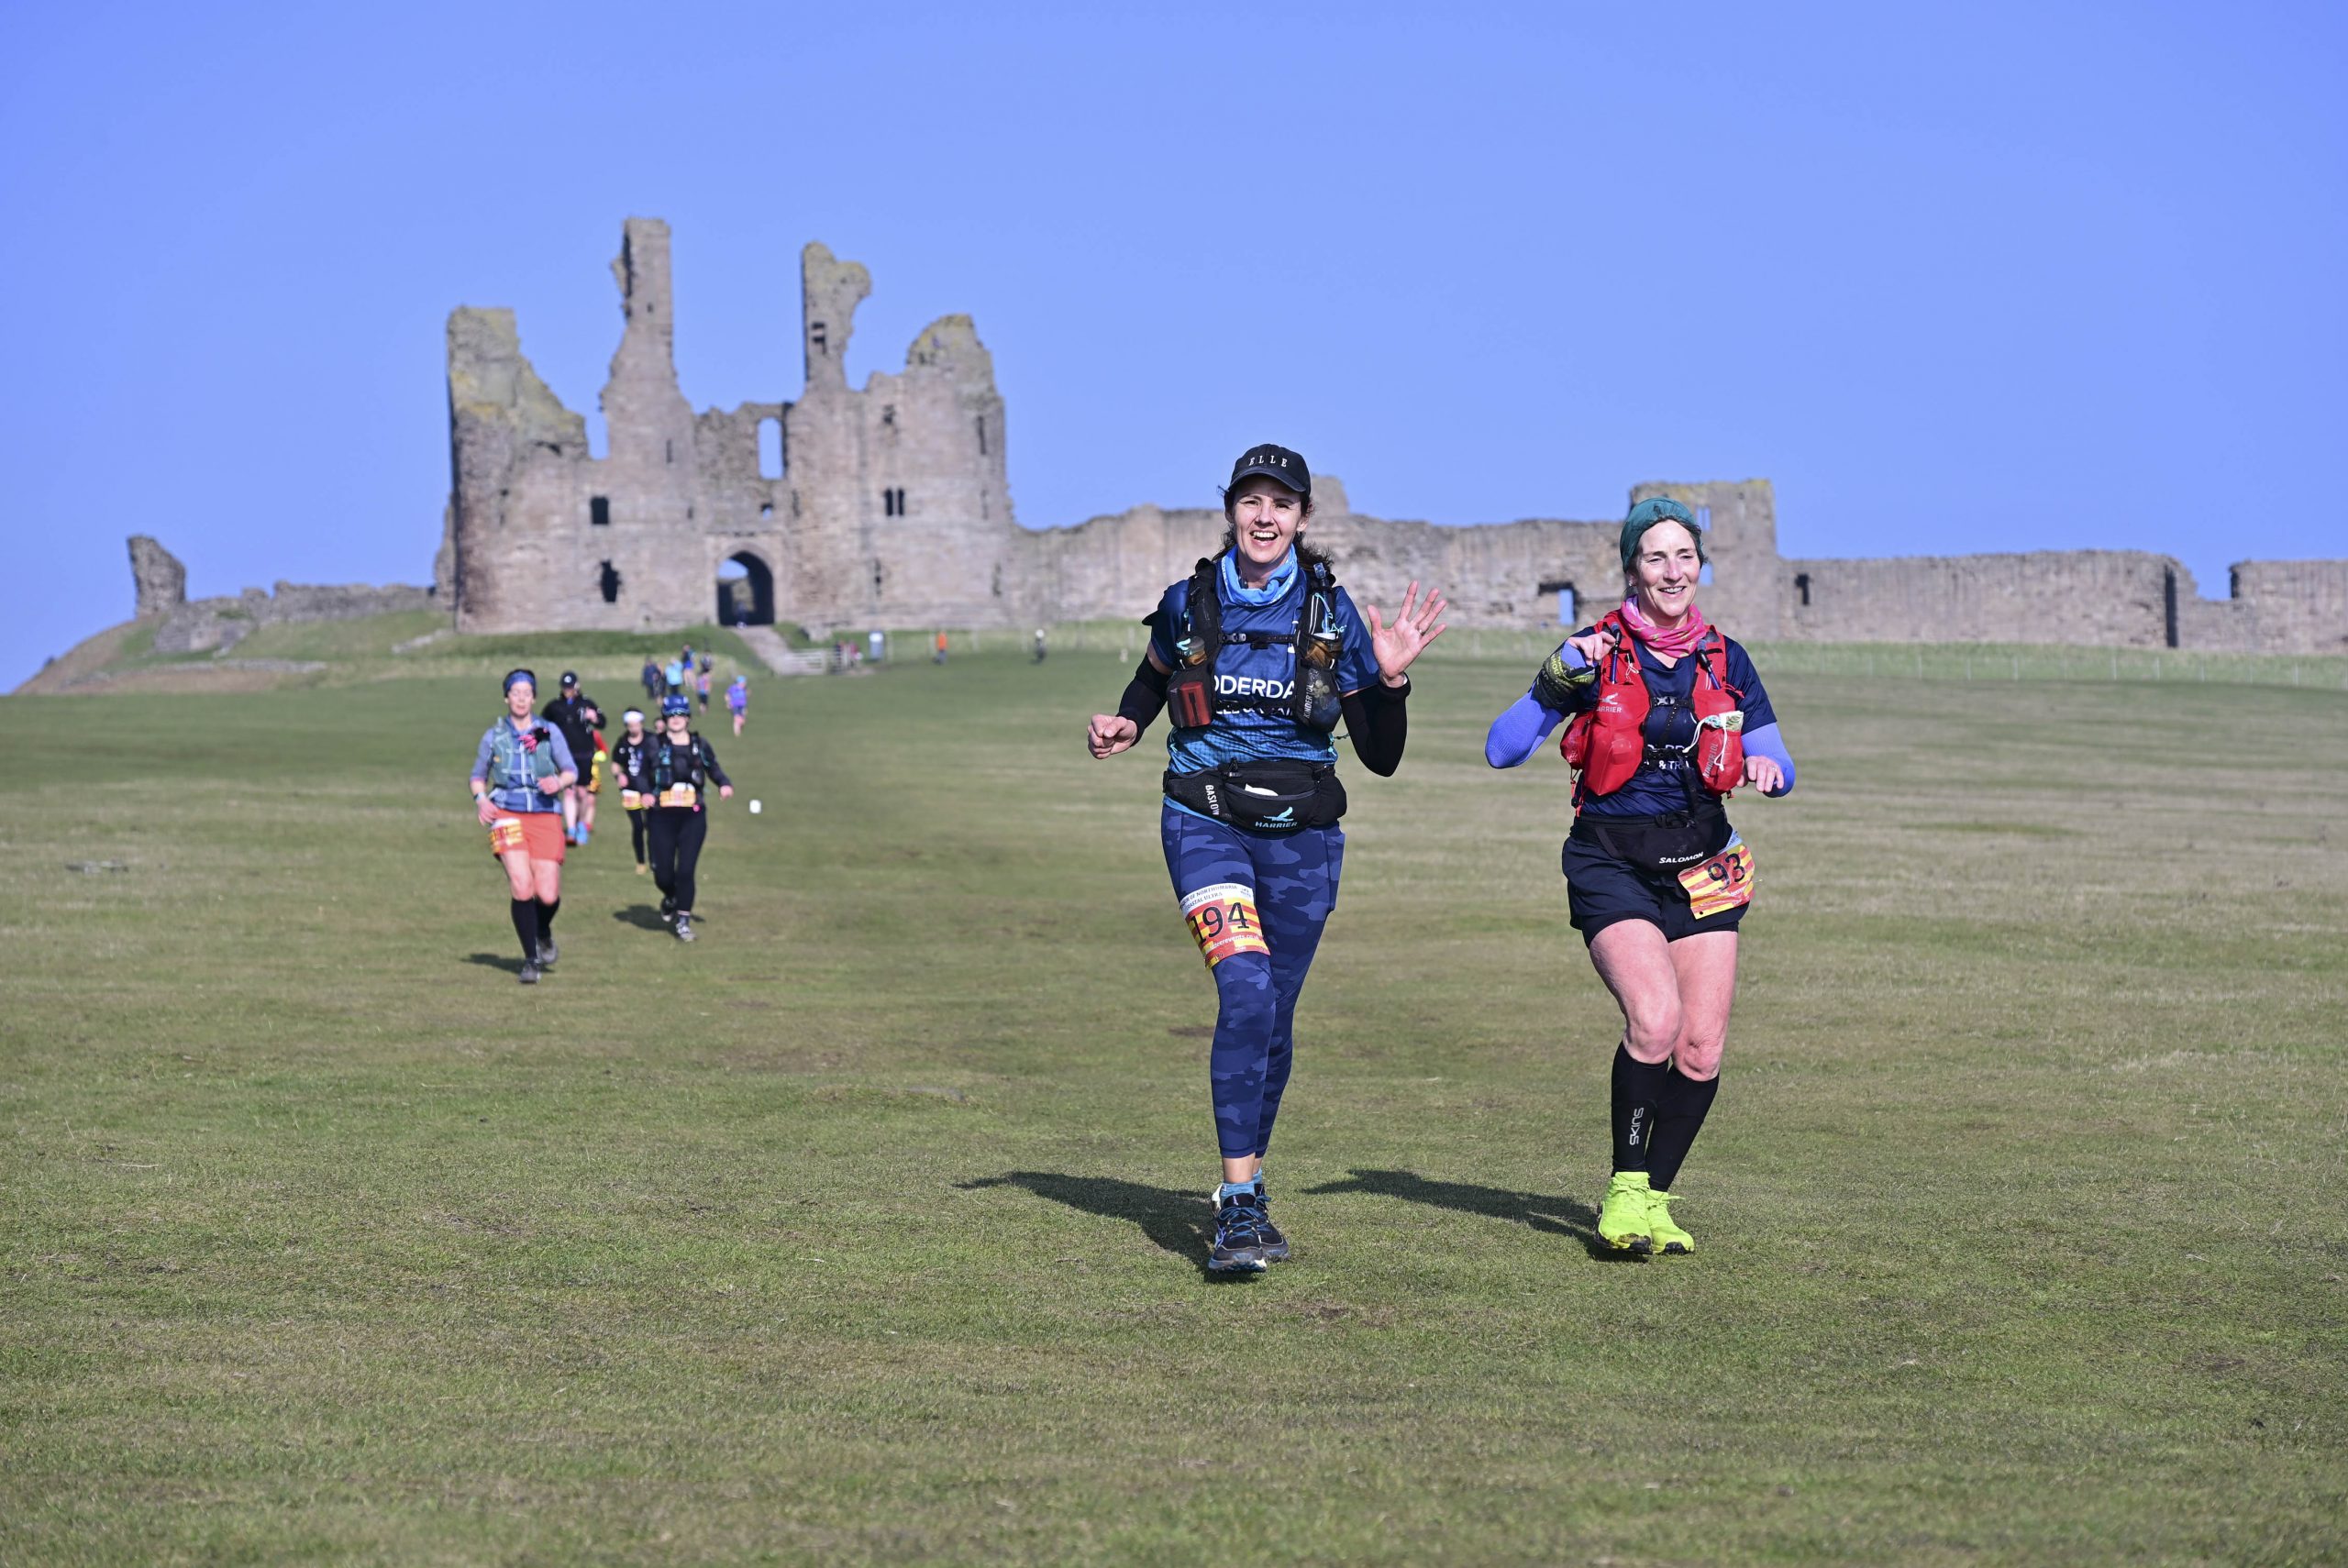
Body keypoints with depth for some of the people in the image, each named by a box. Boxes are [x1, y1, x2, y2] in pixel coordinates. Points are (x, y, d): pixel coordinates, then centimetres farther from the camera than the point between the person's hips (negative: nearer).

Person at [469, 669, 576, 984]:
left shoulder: (549, 733, 7)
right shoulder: (494, 736, 7)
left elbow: (571, 771, 9)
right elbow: (478, 775, 17)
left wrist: (559, 782, -13)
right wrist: (481, 799, -3)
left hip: (545, 816, 1)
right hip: (507, 814, -1)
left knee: (548, 895, -7)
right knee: (522, 887, -18)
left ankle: (544, 933, 30)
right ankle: (530, 959, -3)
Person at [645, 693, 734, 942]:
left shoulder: (699, 745, 7)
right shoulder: (656, 745, 3)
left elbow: (714, 769, 15)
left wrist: (725, 784, -6)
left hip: (693, 816, 0)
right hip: (663, 816, 0)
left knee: (685, 870, -9)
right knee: (663, 873, 2)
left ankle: (683, 920, 3)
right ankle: (671, 898, 37)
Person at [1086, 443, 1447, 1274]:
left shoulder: (1332, 613, -1)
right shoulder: (1189, 603, 0)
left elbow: (1381, 757, 2)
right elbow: (1154, 681, 21)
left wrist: (1389, 679, -14)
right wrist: (1122, 726, 1)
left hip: (1301, 833, 2)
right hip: (1206, 821, -2)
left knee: (1274, 1019, 8)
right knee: (1246, 991, -22)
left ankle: (1246, 1190, 30)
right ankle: (1238, 1207, -22)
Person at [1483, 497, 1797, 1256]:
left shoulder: (1725, 661, 6)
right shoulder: (1596, 653, -4)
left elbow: (1780, 768, 10)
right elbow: (1501, 749, -10)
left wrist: (1768, 767, -13)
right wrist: (1557, 678, -23)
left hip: (1702, 869, 4)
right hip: (1612, 864, -4)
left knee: (1701, 1049, -4)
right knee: (1655, 1019, -24)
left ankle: (1654, 1199, 15)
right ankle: (1625, 1189, -7)